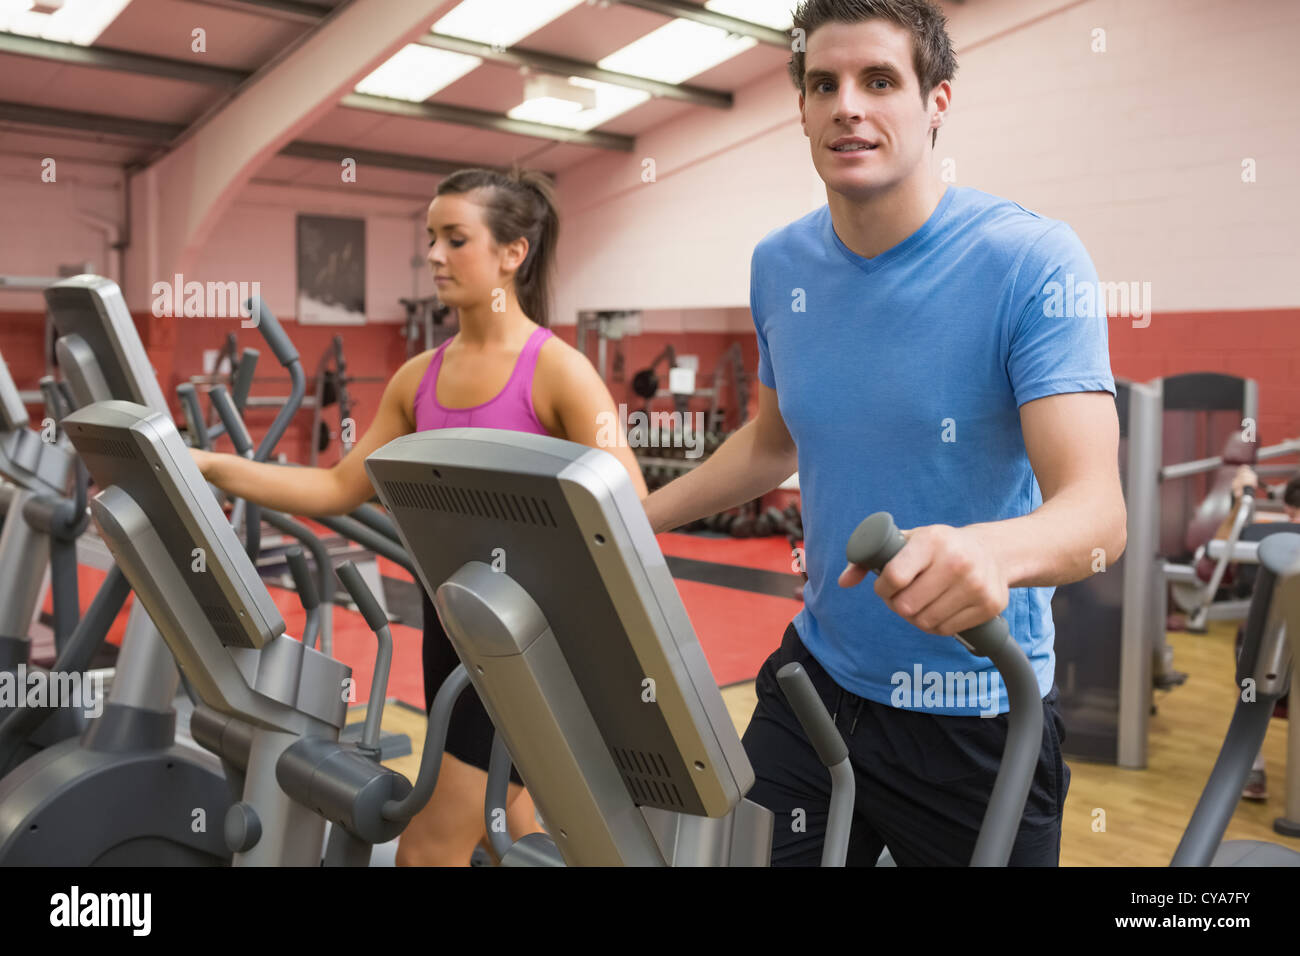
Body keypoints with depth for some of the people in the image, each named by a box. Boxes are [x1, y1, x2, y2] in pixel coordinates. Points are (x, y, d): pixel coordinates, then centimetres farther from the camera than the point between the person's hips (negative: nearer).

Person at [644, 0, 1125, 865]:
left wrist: (991, 551, -48)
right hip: (817, 673, 4)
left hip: (978, 707, -4)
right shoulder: (780, 267, 0)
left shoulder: (1033, 262, -16)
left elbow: (1098, 508, -26)